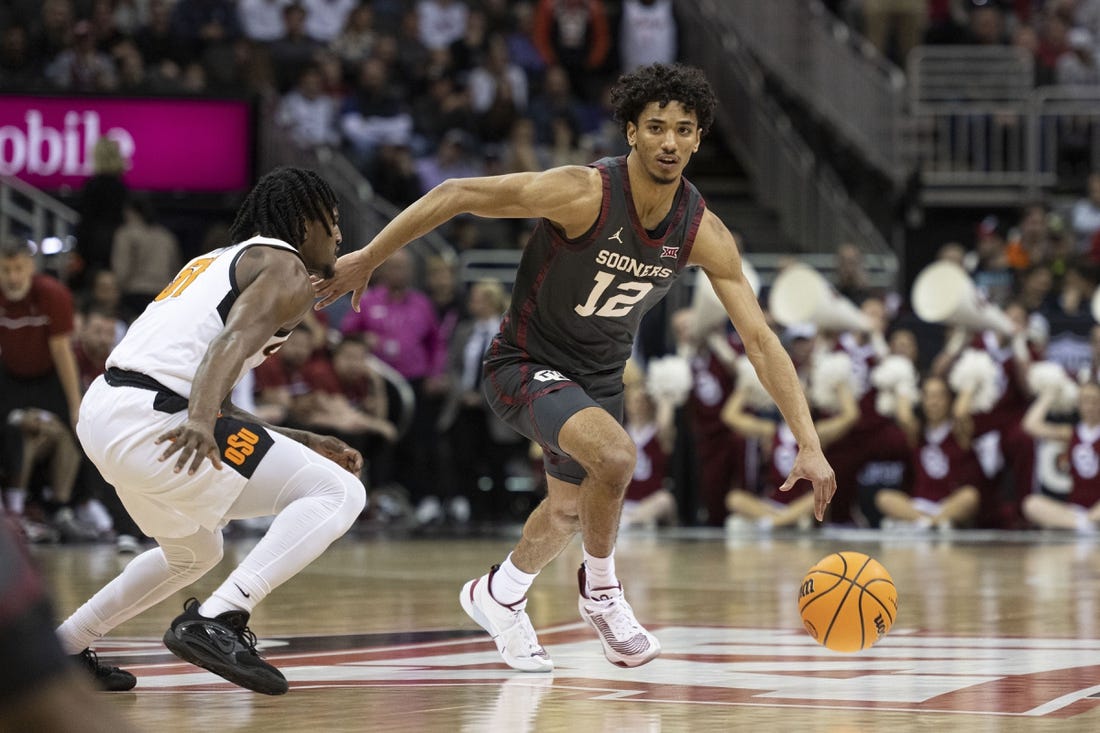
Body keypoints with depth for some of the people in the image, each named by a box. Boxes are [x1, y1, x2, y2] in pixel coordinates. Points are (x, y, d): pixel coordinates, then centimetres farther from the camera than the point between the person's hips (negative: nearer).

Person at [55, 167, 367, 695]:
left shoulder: (220, 260, 30)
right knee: (338, 493, -9)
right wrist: (201, 420, -34)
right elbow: (234, 340, -19)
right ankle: (215, 621, -22)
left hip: (101, 413, 10)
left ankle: (59, 650, 32)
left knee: (195, 552, 33)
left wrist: (305, 444, 33)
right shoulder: (286, 270, 3)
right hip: (151, 419, -10)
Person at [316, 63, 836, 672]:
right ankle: (600, 590, -4)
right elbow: (456, 195, -21)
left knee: (569, 510, 21)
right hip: (526, 364, -6)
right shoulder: (584, 194, -29)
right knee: (613, 455, -30)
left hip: (598, 376, 6)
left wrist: (809, 445, -16)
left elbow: (760, 340, -11)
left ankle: (499, 596, 51)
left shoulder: (704, 233, -15)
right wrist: (368, 258, -17)